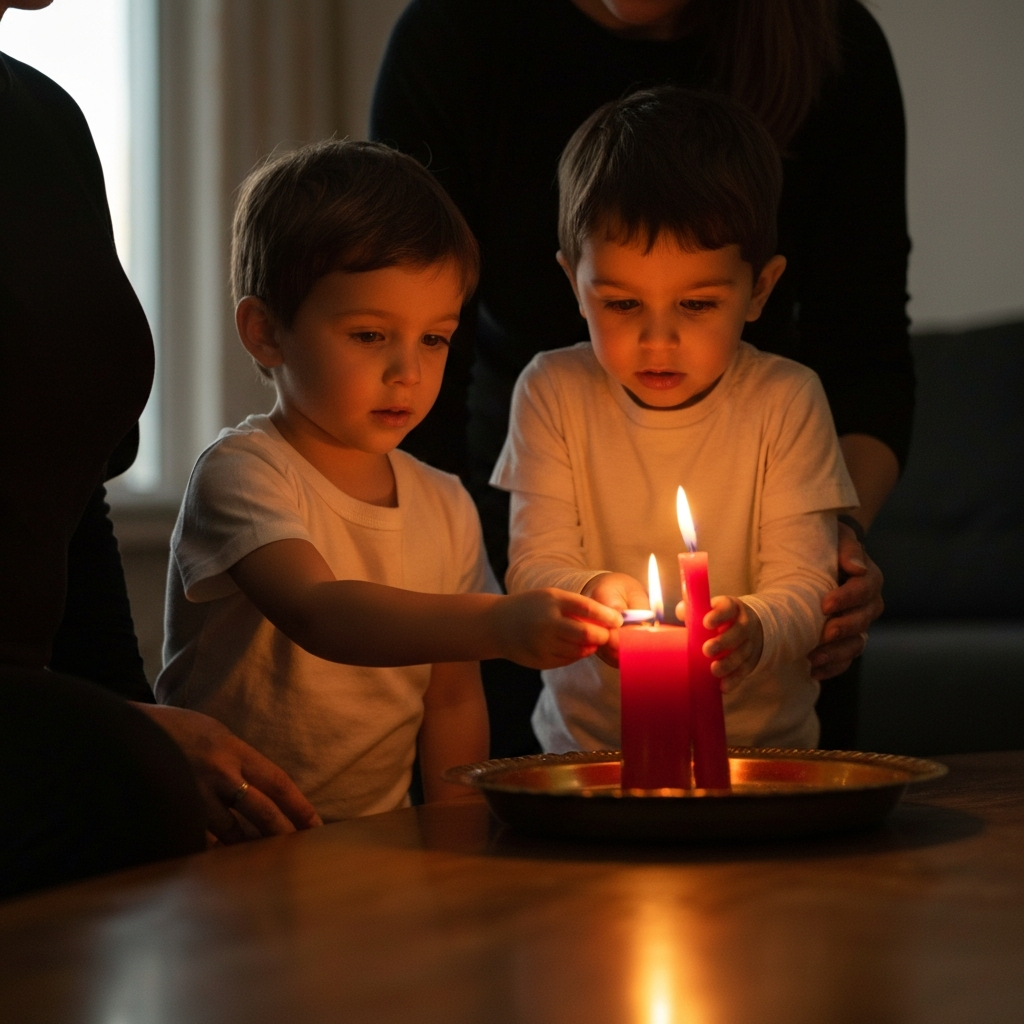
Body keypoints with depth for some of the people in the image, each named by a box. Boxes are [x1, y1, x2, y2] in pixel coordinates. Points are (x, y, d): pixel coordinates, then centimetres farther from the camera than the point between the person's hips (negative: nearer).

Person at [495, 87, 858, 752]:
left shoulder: (787, 402, -1)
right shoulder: (553, 393, 2)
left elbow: (804, 584, -5)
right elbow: (534, 566, -2)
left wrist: (755, 628, -28)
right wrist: (592, 594, -24)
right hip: (588, 743, 2)